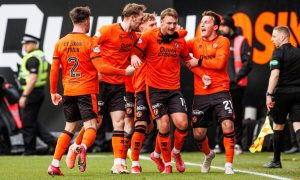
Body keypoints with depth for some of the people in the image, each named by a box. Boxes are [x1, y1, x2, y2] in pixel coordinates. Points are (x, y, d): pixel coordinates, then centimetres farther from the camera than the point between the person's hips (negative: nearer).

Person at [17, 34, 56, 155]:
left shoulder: (32, 58, -16)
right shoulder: (41, 56, 16)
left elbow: (33, 78, -23)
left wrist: (24, 96, -24)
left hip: (31, 92, -10)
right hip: (39, 92, 10)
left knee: (27, 123, -2)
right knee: (33, 122, 16)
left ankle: (29, 150, 3)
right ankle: (51, 141, 8)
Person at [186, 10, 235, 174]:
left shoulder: (222, 41, 1)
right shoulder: (195, 42, 9)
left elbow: (219, 62, -13)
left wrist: (199, 61, -9)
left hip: (220, 91, -3)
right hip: (200, 93, 3)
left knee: (228, 125, -18)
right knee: (198, 133, 5)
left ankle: (229, 164, -7)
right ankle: (208, 155, 36)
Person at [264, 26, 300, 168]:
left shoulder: (278, 52, -7)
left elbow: (275, 74, -19)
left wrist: (269, 94, -23)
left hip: (282, 93, -4)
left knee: (278, 126, 11)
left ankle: (276, 161, 20)